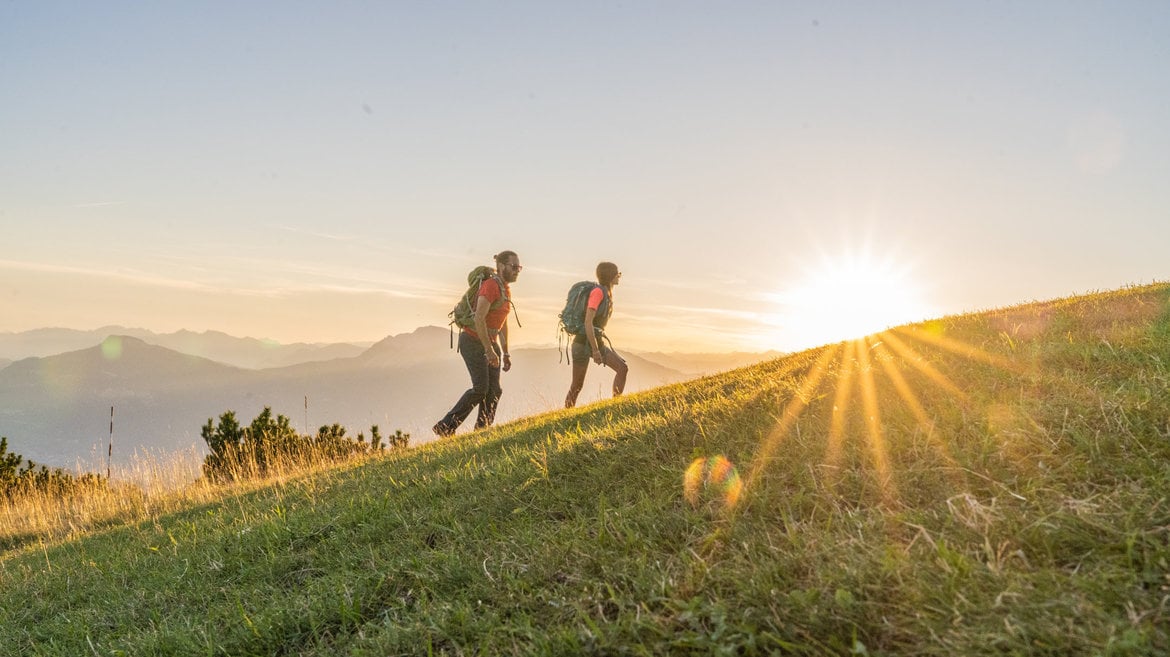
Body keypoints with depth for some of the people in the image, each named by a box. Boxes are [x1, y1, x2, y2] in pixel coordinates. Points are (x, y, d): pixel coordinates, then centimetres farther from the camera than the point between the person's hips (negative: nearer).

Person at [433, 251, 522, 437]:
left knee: (494, 390, 0)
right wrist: (489, 350, -29)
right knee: (481, 388, -14)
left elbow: (503, 324, 18)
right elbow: (479, 319, -28)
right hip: (473, 341, -9)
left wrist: (506, 353, 16)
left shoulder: (506, 291, 10)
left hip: (490, 342, 9)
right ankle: (445, 427, -5)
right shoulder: (490, 286, -20)